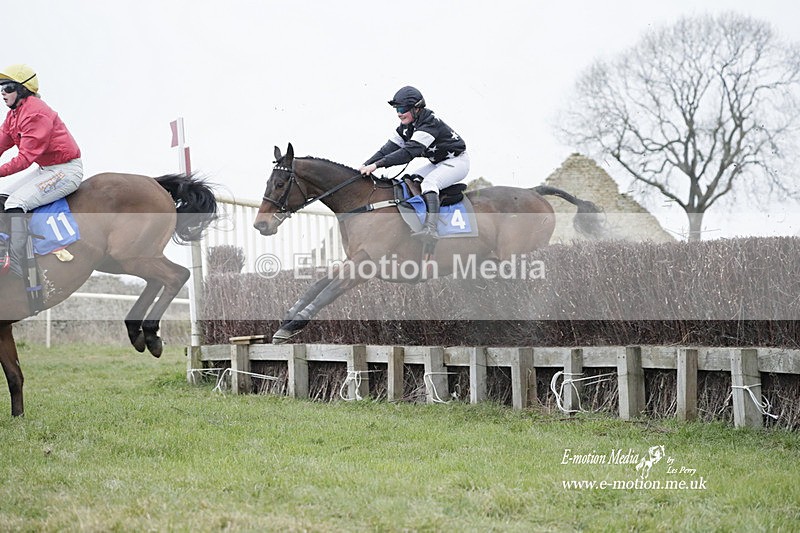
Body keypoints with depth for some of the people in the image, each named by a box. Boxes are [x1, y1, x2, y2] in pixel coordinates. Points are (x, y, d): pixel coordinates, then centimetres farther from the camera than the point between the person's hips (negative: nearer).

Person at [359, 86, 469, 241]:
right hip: (438, 163, 10)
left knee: (429, 182, -32)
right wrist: (366, 165, -18)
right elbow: (390, 148, -3)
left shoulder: (429, 124, -29)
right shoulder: (406, 126, 1)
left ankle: (430, 227, -47)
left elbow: (409, 152, -38)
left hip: (457, 161, -10)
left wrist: (377, 165, -43)